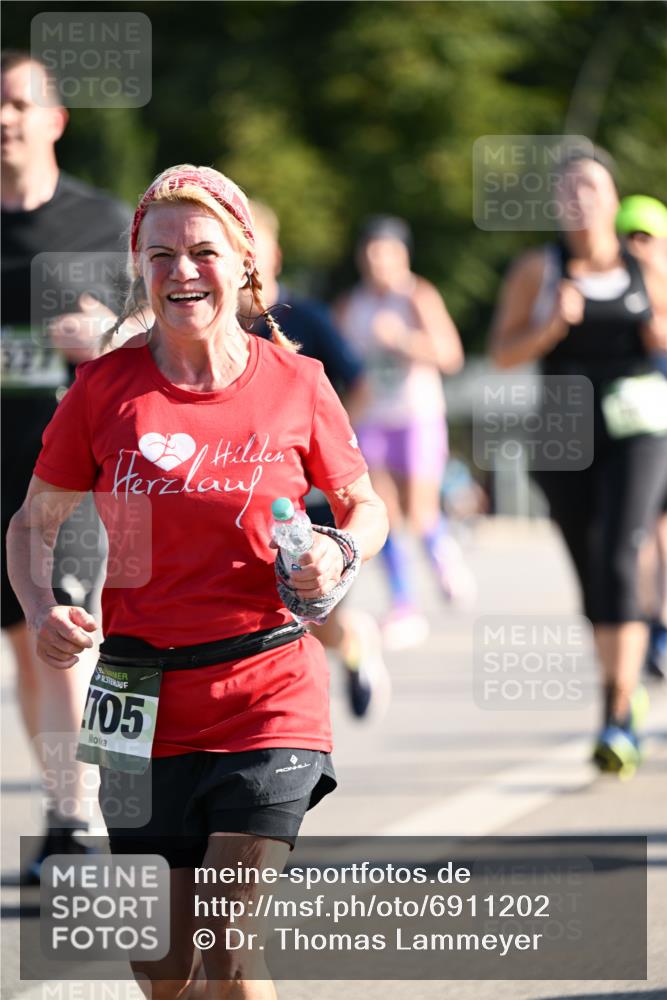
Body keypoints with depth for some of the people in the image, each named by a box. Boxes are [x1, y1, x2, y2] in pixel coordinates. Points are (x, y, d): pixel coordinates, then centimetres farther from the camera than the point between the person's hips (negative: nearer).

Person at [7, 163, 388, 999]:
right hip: (144, 708, 2)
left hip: (268, 703, -2)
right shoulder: (105, 388, -1)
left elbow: (364, 506, 13)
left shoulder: (295, 383, -2)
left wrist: (337, 553, -9)